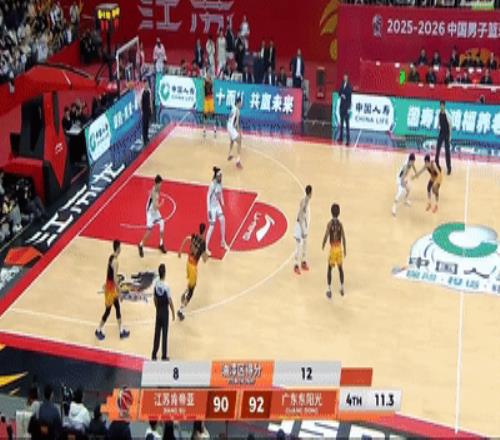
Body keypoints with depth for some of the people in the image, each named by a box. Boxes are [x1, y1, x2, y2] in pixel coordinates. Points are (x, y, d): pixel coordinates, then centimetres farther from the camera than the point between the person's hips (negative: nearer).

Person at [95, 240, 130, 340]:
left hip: (109, 285, 9)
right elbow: (115, 278, -25)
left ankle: (121, 331, 20)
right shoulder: (115, 261, -24)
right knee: (108, 310, 5)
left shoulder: (111, 257, 4)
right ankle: (98, 331, 19)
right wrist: (119, 290, -19)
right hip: (111, 288, -9)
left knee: (118, 308, 14)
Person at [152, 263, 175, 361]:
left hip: (158, 311, 5)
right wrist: (173, 313, -3)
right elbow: (170, 301, -15)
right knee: (164, 334, 4)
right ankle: (164, 356, 11)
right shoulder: (166, 286, -21)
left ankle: (154, 355, 20)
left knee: (157, 333, 13)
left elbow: (155, 299, 6)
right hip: (165, 312, -5)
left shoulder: (156, 284, -5)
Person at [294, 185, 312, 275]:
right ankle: (296, 266, 3)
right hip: (301, 226, -10)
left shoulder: (307, 200, 5)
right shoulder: (304, 202, -25)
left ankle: (303, 263, 32)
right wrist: (302, 230, -24)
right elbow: (300, 217, -25)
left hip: (305, 226, 10)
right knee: (299, 246, -4)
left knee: (305, 245, 19)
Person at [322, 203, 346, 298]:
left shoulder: (330, 223, -12)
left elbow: (326, 236, -16)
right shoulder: (340, 224, -5)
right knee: (340, 268, 19)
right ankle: (342, 288, 28)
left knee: (329, 269, 8)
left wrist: (323, 245, 2)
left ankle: (329, 290, 2)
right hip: (339, 248, 2)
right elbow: (343, 238, -4)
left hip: (333, 249, -2)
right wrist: (345, 250, 6)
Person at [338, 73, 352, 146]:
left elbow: (350, 97, -13)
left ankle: (348, 139, -8)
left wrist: (349, 108, -15)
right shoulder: (342, 85, 7)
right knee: (341, 121, 15)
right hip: (342, 105, 7)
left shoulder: (349, 87, -12)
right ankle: (341, 137, 24)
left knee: (347, 122, -8)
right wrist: (341, 95, -11)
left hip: (347, 106, -7)